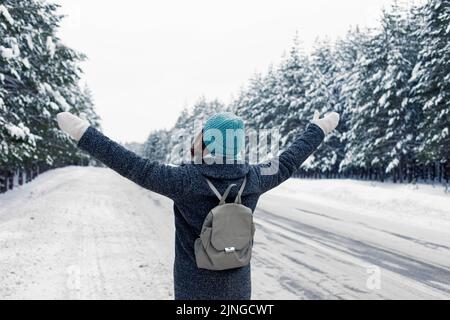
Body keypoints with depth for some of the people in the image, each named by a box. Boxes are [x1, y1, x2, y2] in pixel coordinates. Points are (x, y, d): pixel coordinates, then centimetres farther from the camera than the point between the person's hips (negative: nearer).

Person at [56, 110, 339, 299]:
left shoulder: (187, 181, -22)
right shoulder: (251, 180, -9)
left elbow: (136, 168, -23)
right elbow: (288, 162, 5)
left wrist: (84, 134, -20)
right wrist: (319, 130, 20)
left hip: (195, 289, -4)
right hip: (237, 286, 4)